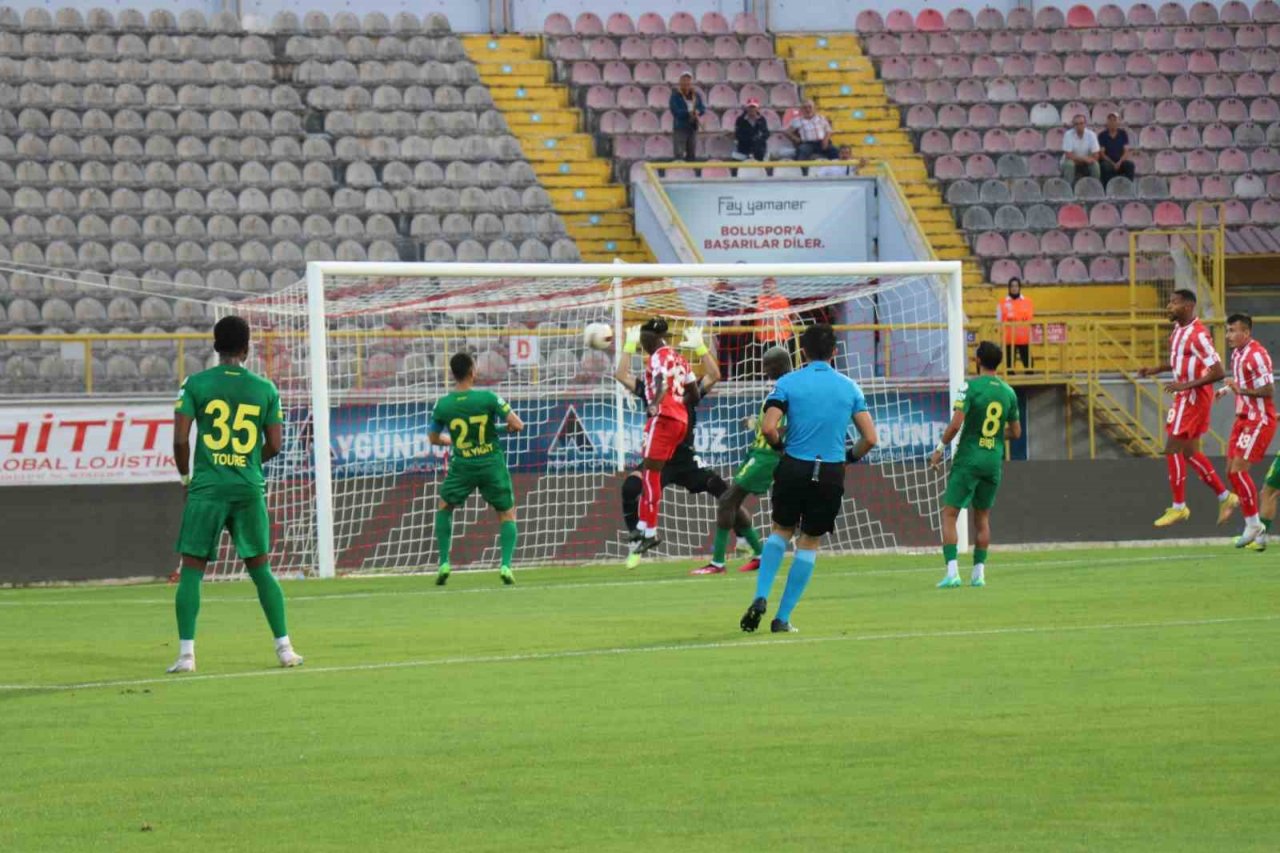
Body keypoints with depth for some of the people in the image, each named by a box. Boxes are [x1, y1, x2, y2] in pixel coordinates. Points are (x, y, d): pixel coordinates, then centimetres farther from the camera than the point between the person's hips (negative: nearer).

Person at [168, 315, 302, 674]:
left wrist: (186, 476, 10)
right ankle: (284, 647, 11)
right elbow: (274, 445, 5)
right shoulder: (265, 389, 3)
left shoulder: (196, 384, -2)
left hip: (207, 487, -2)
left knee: (192, 569, 2)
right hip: (249, 488, 2)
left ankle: (186, 653, -6)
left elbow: (180, 439, -7)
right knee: (260, 569, 12)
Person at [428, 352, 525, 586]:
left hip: (462, 467, 1)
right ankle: (505, 565, -4)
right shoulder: (488, 398, -14)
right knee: (507, 514, 14)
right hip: (492, 464, -1)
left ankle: (444, 564, 15)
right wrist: (506, 427, 9)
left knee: (444, 508, 25)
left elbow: (434, 439, 9)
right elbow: (517, 425, -14)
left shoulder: (443, 405, -6)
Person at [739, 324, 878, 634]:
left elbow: (768, 428, -14)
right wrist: (850, 456, 17)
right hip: (831, 474, 0)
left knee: (781, 531, 22)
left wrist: (778, 445, 8)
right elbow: (870, 438, -2)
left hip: (793, 468, 0)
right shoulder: (849, 387, 3)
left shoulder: (788, 383, -3)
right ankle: (783, 618, 11)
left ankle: (761, 597, 5)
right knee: (809, 543, 12)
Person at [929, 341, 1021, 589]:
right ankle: (979, 573, 13)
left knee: (949, 515, -1)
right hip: (993, 461, 5)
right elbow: (1016, 432, 13)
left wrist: (940, 449, -5)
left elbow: (956, 424, -17)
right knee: (982, 517, 16)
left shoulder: (971, 387, -11)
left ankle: (952, 571, -13)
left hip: (968, 459, -5)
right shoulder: (1008, 392, 6)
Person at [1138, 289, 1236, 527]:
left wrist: (1186, 384, -26)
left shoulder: (1197, 335, -21)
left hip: (1193, 396, -10)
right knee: (1189, 452, 14)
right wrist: (1156, 369, 10)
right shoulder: (1179, 329, 8)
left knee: (1173, 449, -6)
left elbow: (1217, 372, -23)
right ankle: (1225, 497, 22)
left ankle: (1179, 506, 2)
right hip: (1184, 397, 10)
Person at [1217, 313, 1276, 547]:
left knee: (1239, 470, -14)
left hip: (1259, 421, -9)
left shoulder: (1256, 355, -18)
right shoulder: (1237, 353, 10)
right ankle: (1251, 523, 12)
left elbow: (1268, 389, -21)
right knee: (1232, 472, 5)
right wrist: (1227, 390, 9)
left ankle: (1253, 523, -4)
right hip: (1243, 419, 9)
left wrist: (1240, 390, -26)